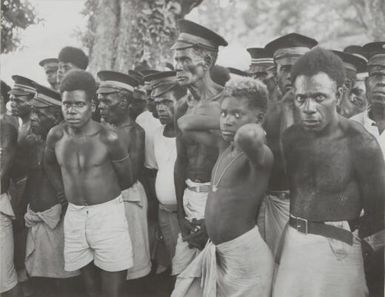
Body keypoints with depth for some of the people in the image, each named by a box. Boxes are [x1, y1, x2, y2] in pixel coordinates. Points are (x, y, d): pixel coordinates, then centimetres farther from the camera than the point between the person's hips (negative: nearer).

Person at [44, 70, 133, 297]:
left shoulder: (108, 138, -17)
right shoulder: (56, 136, -4)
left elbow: (126, 178, -3)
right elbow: (50, 164, 19)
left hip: (108, 213, -4)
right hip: (74, 214, 4)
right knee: (87, 273, 17)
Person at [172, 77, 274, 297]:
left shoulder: (260, 154, -20)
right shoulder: (225, 146, 6)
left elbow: (248, 137, -46)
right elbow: (187, 127, 19)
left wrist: (255, 131, -24)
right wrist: (218, 119, 7)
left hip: (246, 253, -8)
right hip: (215, 251, 9)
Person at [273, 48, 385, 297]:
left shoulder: (360, 144, -14)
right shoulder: (290, 137, 0)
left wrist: (346, 235, 3)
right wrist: (297, 233, -2)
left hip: (336, 251, -4)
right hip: (291, 247, 4)